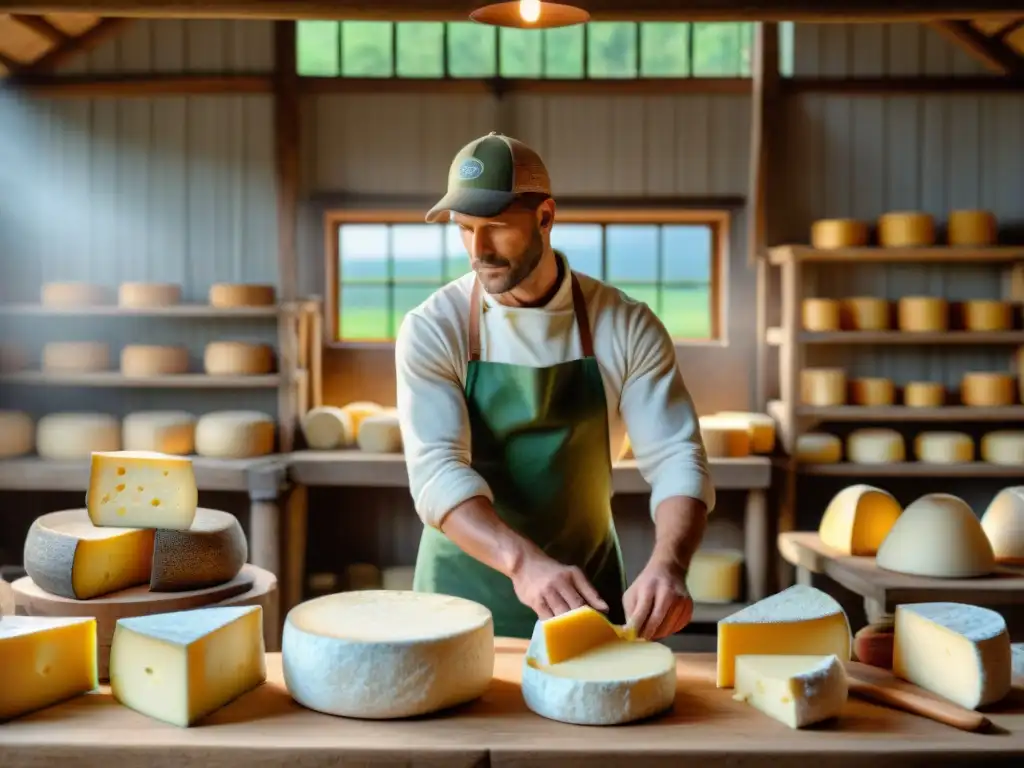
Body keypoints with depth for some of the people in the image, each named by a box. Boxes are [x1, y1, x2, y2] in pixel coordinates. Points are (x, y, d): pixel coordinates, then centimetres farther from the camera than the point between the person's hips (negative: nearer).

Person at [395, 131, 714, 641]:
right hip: (464, 591, -1)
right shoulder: (432, 330, -12)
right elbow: (438, 471, -23)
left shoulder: (626, 327, -8)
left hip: (586, 591, 1)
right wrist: (523, 561, -39)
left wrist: (667, 564, -32)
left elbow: (675, 458, -12)